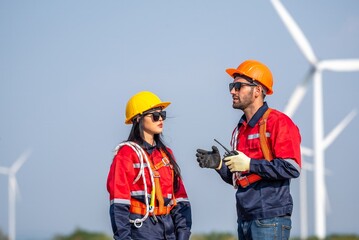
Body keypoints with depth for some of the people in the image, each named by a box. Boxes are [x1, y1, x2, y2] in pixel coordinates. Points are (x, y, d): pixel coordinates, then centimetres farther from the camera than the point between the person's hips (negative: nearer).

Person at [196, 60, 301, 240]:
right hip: (245, 218, 9)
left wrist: (249, 164, -16)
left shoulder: (278, 122, -7)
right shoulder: (240, 129, 19)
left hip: (270, 219, -9)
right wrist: (220, 165, 4)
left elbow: (291, 167, -18)